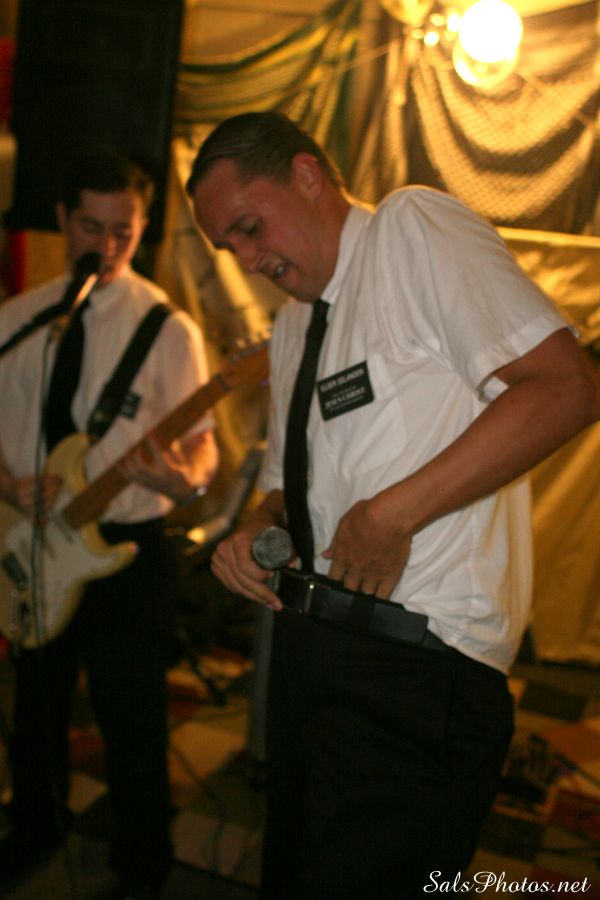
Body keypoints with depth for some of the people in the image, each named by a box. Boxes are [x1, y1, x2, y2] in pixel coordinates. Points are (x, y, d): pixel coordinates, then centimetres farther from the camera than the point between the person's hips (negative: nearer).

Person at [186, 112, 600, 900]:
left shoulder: (414, 226, -6)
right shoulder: (292, 324, 18)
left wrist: (394, 513, -19)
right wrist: (255, 532, 3)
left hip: (417, 654, -9)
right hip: (311, 641, 9)